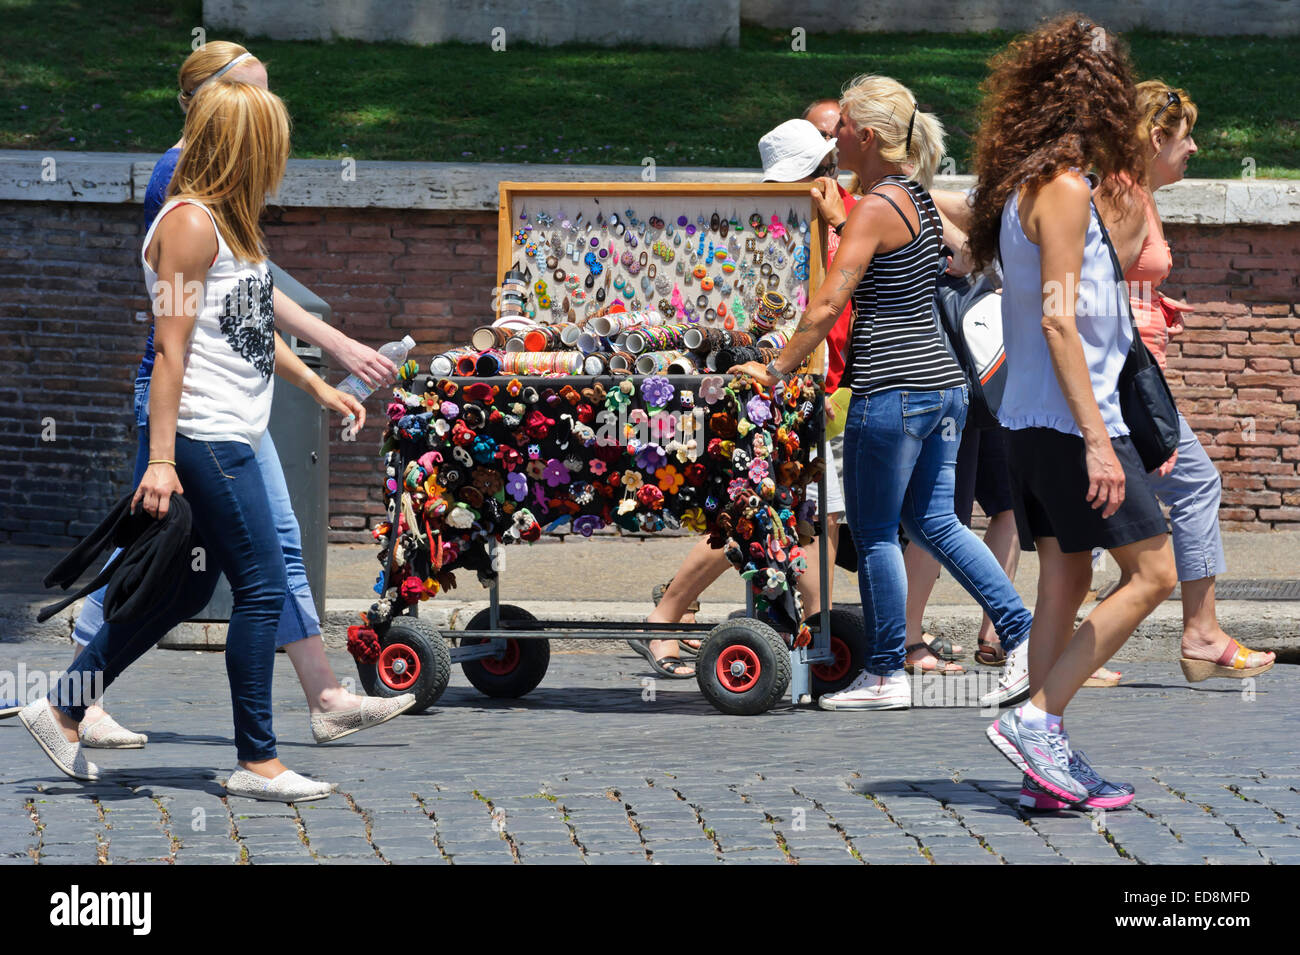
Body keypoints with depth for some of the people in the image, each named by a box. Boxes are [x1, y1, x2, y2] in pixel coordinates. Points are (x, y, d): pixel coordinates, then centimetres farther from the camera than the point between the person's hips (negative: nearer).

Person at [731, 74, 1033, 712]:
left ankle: (885, 676, 8)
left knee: (874, 533, 2)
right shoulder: (917, 198, 13)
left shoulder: (876, 208, -13)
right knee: (933, 522, 15)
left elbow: (827, 306, -15)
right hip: (942, 382, 9)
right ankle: (1025, 636, 9)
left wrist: (776, 369, -7)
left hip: (892, 390, -9)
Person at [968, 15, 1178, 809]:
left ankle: (1049, 766, 8)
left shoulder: (1021, 187, 12)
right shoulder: (1063, 189, -15)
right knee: (1151, 573, -4)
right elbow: (1059, 321, -20)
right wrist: (1097, 437, -21)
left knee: (1064, 584, 9)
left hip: (1029, 418, 9)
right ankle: (1035, 720, -7)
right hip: (1071, 417, -9)